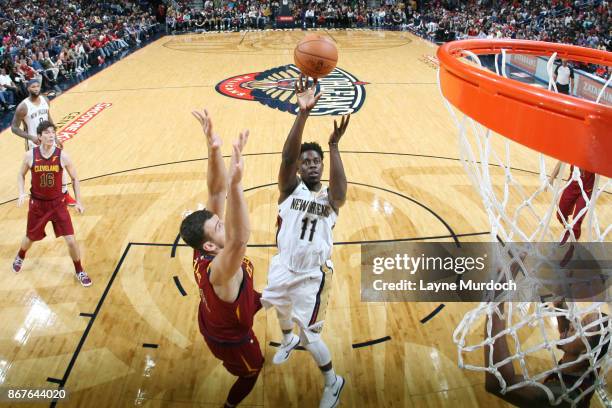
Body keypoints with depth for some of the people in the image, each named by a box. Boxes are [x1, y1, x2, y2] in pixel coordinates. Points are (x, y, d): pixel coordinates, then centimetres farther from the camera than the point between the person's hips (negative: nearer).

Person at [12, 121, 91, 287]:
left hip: (58, 203, -1)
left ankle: (79, 272, 17)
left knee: (71, 240, -6)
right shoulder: (30, 155, -11)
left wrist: (78, 201, -4)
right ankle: (20, 257, 56)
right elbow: (21, 175, 6)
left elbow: (74, 179, 0)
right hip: (37, 204, 1)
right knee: (30, 238, 20)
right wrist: (22, 194, -10)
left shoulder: (63, 156, -14)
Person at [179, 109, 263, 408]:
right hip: (229, 338, -6)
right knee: (251, 371, 26)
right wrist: (236, 183, -81)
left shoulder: (202, 247, -25)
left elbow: (216, 193, -32)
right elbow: (239, 239, -69)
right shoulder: (219, 271, -46)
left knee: (257, 300, 36)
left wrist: (214, 150, -47)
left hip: (212, 319, 7)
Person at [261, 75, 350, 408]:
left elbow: (339, 184, -36)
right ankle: (289, 340, 65)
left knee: (309, 335, 1)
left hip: (312, 276, -3)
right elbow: (287, 157, -28)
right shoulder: (290, 189, -9)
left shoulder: (331, 197, -10)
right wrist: (303, 113, -41)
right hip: (282, 268, 4)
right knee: (281, 308, 29)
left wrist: (334, 146, -47)